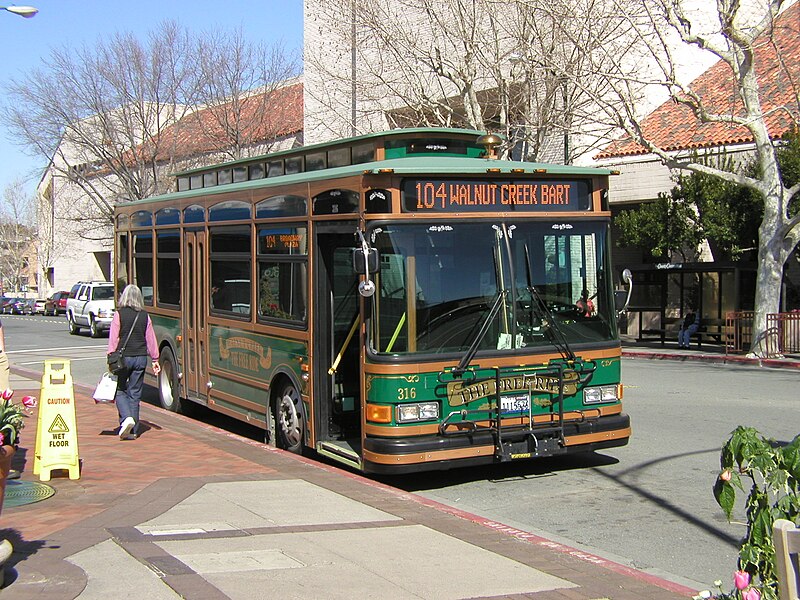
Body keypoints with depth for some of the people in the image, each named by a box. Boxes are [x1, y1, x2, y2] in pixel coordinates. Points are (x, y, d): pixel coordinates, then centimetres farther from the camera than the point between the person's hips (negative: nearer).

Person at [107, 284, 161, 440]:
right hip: (140, 358, 3)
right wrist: (155, 359, 15)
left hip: (123, 357, -3)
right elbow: (151, 339, 8)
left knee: (120, 390, 11)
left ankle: (127, 417, -13)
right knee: (135, 393, 9)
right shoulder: (145, 316, 3)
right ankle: (133, 430, 10)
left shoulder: (119, 314, -6)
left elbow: (113, 338, -7)